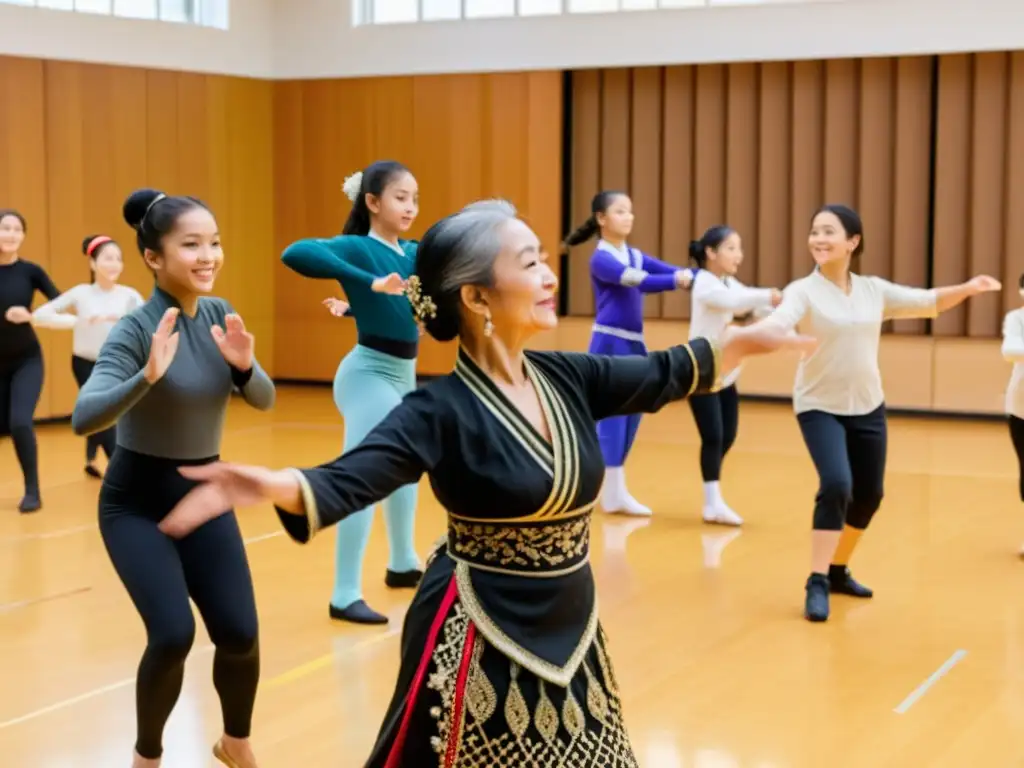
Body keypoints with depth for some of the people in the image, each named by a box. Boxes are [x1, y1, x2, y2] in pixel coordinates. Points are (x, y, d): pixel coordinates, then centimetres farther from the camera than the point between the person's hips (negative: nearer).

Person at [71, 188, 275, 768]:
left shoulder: (219, 314, -3)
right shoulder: (137, 329, -21)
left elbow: (265, 401, -2)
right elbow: (83, 418, -33)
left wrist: (244, 365, -22)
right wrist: (148, 376, -47)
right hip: (136, 503, -5)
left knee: (240, 634, -2)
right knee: (173, 635, -17)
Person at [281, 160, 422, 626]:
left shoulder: (415, 253, 5)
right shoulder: (356, 247, -17)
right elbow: (296, 254, -32)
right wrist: (368, 283, -35)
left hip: (404, 374, 9)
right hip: (370, 374, -9)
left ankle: (403, 564, 42)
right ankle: (344, 596, -8)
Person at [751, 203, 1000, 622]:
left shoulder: (874, 290, 2)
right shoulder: (803, 291, -13)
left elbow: (927, 302, 15)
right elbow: (777, 322, -32)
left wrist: (967, 288, 0)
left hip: (867, 407, 5)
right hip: (820, 407, -5)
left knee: (869, 495, 12)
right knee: (836, 486, -24)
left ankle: (838, 570, 33)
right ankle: (817, 584, -14)